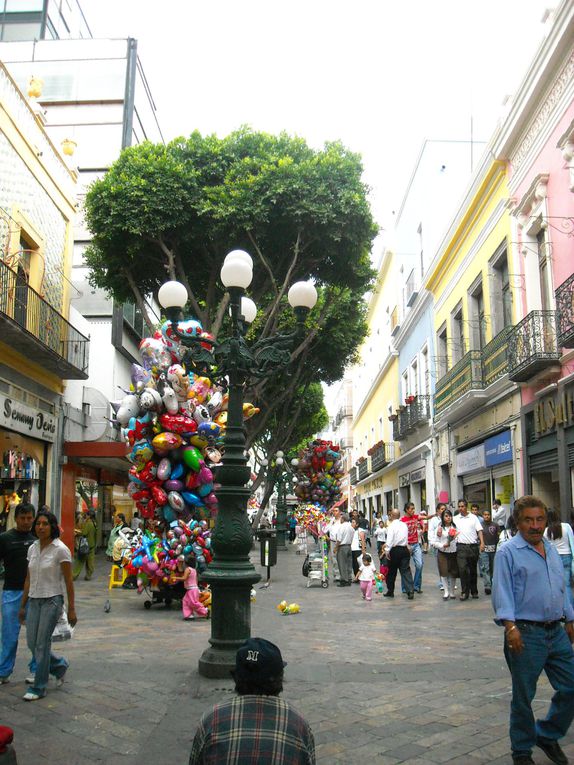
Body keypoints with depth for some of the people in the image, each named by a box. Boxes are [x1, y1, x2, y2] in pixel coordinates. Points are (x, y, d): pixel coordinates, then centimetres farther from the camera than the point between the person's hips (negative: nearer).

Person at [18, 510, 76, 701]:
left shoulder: (60, 549, -12)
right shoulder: (32, 548, 6)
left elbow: (68, 582, -9)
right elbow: (28, 579, 13)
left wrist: (71, 609, -10)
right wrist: (22, 605, 13)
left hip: (52, 601, -6)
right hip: (34, 600, 6)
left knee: (42, 644, -3)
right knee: (32, 643, 8)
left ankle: (38, 688, 12)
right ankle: (60, 665, 33)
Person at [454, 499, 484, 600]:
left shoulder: (473, 517, 5)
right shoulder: (455, 519, 7)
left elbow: (479, 530, 2)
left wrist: (482, 543, -10)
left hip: (473, 546, 1)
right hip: (461, 547, 0)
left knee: (473, 570, 10)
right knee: (462, 569, -12)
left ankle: (474, 591, 23)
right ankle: (464, 592, -5)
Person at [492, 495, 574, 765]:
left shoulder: (551, 550, 13)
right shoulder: (508, 552, -9)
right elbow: (502, 591, -14)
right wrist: (510, 626, -23)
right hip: (526, 634, -6)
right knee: (523, 697, 6)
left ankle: (547, 735, 32)